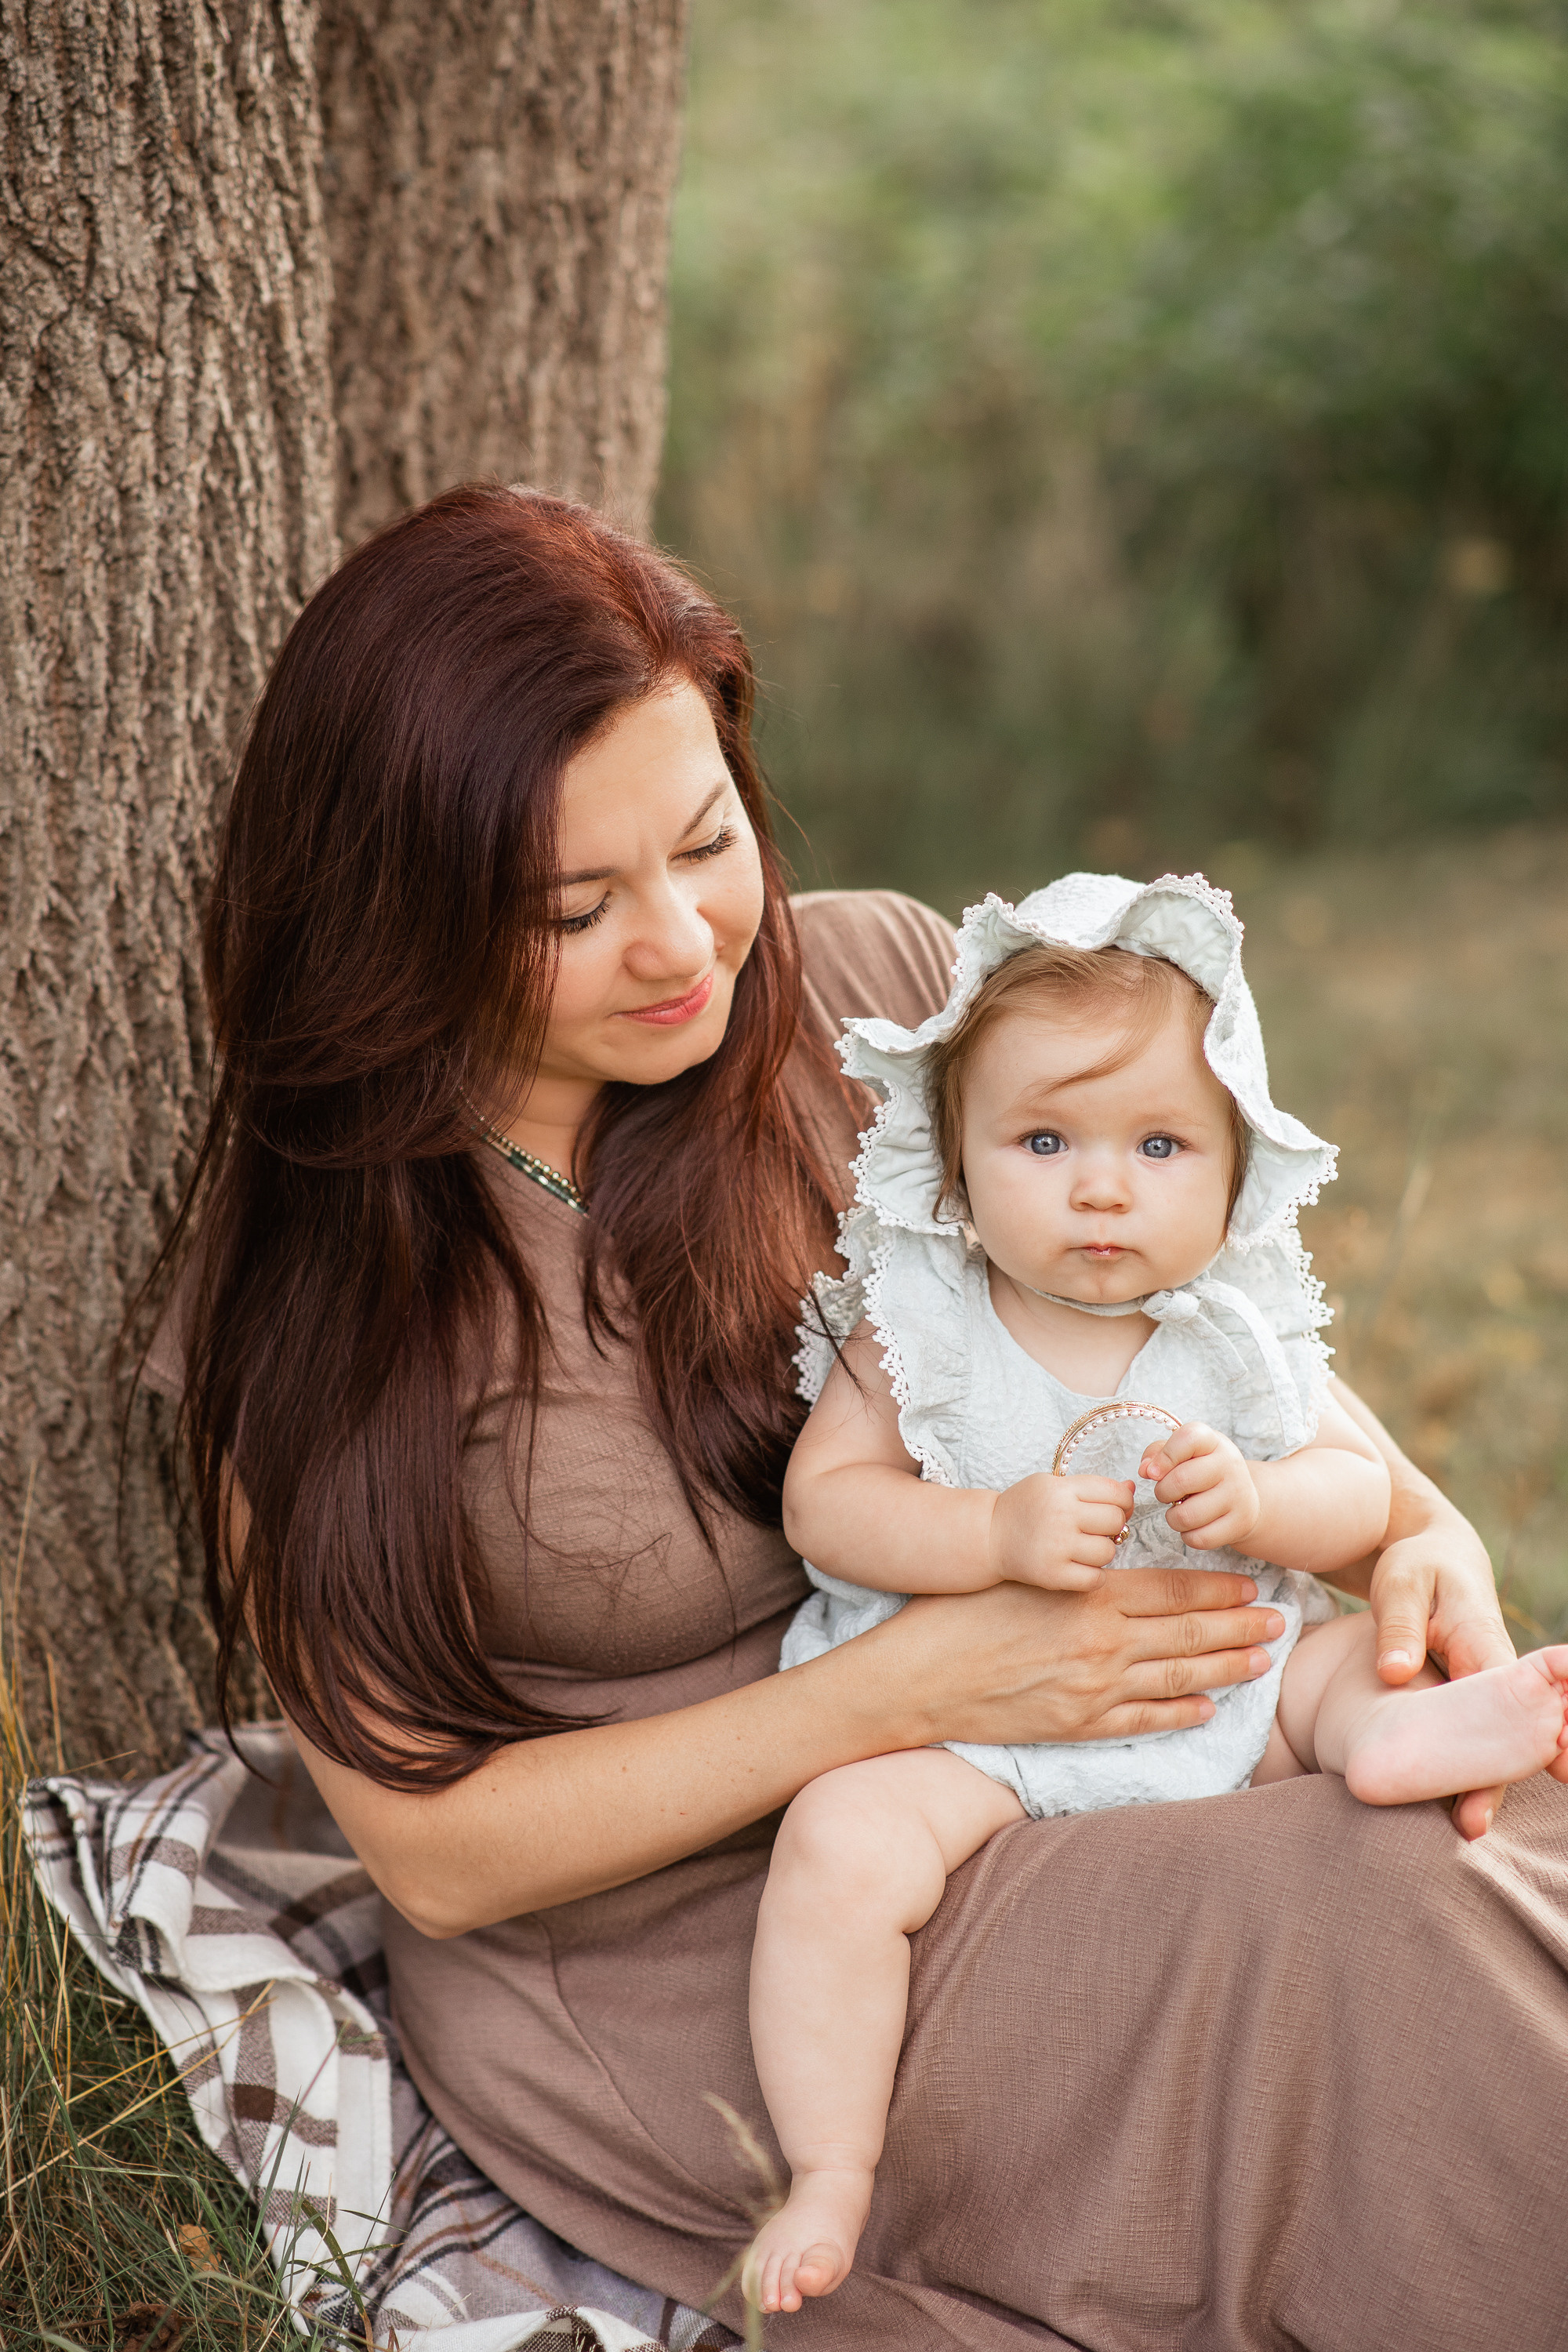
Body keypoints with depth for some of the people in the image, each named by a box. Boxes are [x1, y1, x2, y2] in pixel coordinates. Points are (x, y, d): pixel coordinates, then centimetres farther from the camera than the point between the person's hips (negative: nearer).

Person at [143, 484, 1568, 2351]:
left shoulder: (875, 988, -2)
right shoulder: (304, 1284, -10)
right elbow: (432, 1845, -9)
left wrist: (1411, 1519, -12)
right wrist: (911, 1685, -19)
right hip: (646, 1966, -4)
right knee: (1344, 1918, -28)